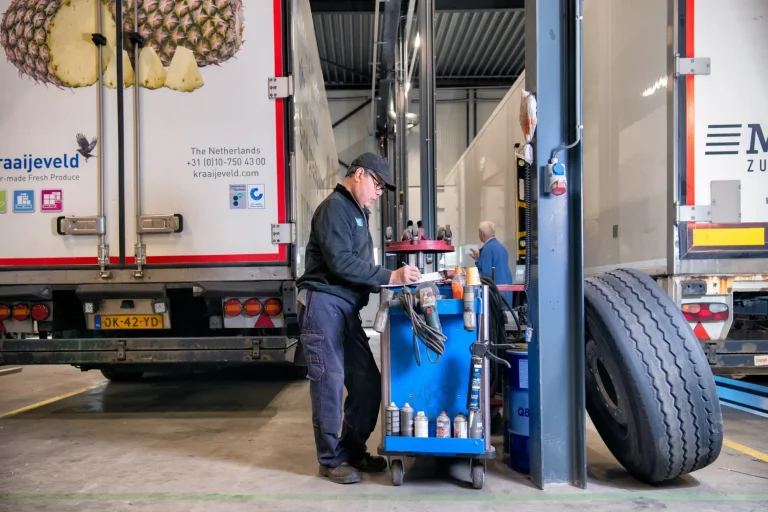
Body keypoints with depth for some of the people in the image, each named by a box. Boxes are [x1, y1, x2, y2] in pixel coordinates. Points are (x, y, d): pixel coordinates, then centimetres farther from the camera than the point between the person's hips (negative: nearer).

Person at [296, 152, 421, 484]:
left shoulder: (358, 212, 22)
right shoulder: (335, 207, -9)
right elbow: (340, 263, -20)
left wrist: (392, 279, 6)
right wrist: (390, 277, -19)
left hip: (346, 308, 9)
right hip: (324, 304, -9)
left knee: (366, 380, 8)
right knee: (329, 382, -3)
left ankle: (353, 450, 23)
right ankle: (330, 459, 10)